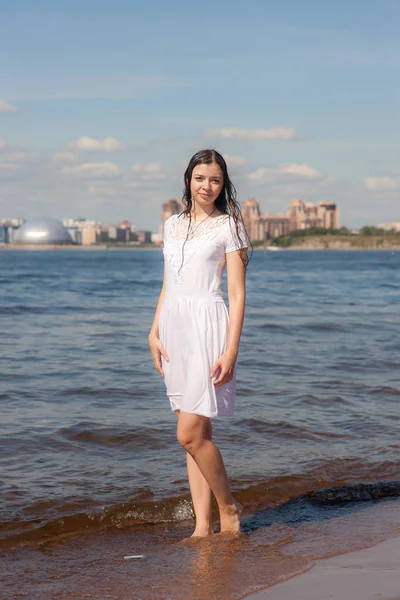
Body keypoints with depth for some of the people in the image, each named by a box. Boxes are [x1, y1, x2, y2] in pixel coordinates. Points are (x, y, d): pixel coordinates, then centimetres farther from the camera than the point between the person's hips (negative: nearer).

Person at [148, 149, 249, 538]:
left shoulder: (229, 226, -1)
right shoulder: (173, 225, 15)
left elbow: (237, 293, -6)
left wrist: (231, 349, -13)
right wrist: (154, 332, 9)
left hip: (208, 328, -6)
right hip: (175, 328, 6)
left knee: (190, 433, -11)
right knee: (195, 432, 7)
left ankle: (228, 508, 8)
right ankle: (202, 525, 10)